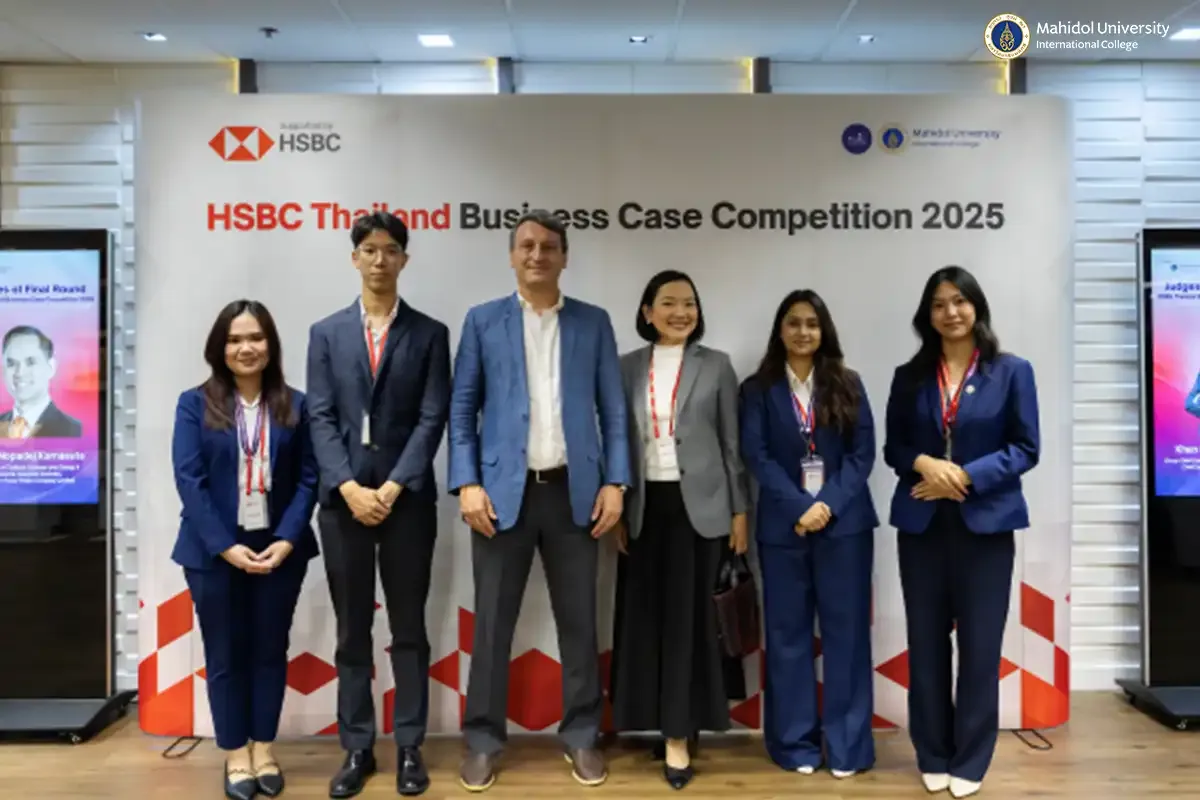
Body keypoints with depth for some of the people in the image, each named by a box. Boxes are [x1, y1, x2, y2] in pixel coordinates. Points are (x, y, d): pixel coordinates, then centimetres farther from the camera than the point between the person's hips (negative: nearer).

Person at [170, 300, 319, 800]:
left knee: (270, 651, 11)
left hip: (279, 548, 1)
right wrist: (226, 546, -15)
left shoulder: (294, 405, 2)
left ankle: (264, 750, 26)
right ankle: (236, 755, 24)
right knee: (225, 655, 9)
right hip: (214, 551, -1)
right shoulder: (194, 404, -1)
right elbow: (188, 481, -7)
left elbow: (308, 478, 0)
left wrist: (287, 540, -13)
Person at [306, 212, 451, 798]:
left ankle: (409, 748, 18)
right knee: (352, 632, 9)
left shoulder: (429, 333, 4)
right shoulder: (326, 333, 8)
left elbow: (432, 418, -4)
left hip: (408, 499, -1)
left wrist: (393, 487, -13)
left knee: (408, 629, 7)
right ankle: (356, 750, 20)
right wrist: (350, 488, -12)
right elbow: (321, 419, 0)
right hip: (342, 499, 1)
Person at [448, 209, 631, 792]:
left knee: (578, 620, 9)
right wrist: (467, 483, -7)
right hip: (504, 490, -1)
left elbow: (613, 408, 6)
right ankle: (484, 741, 20)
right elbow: (462, 409, 3)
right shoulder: (483, 321, 5)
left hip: (574, 491, 1)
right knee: (492, 622, 6)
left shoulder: (593, 323, 8)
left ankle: (581, 736, 24)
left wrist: (614, 482, -3)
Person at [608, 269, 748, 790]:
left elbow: (731, 442, 3)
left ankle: (679, 734, 7)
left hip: (698, 504, -2)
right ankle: (657, 719, 21)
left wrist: (739, 511, 0)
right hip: (645, 506, 2)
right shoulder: (627, 368, 6)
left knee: (688, 614, 0)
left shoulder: (716, 365, 2)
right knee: (646, 614, 6)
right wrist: (615, 510, 3)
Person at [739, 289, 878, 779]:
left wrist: (829, 505, -13)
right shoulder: (758, 389, 4)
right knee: (788, 632, 6)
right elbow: (756, 455, -5)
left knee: (845, 630, 4)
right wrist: (799, 507, -15)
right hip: (783, 525, 0)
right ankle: (796, 743, 18)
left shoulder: (848, 384, 7)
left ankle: (846, 744, 15)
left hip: (844, 521, 1)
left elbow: (863, 451, 0)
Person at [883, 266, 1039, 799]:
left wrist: (967, 477, -15)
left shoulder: (1012, 371, 0)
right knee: (926, 641, 8)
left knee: (979, 643, 4)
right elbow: (893, 447, 8)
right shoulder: (909, 376, 8)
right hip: (921, 524, 2)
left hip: (985, 522, -2)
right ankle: (933, 755, 23)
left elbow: (1026, 448, -3)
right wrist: (924, 465, -13)